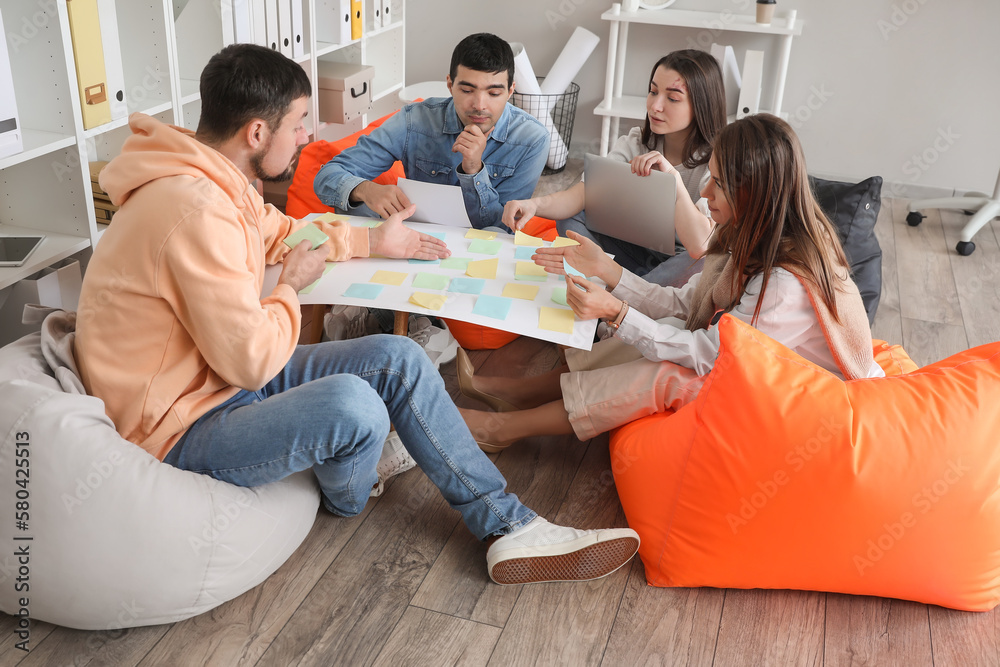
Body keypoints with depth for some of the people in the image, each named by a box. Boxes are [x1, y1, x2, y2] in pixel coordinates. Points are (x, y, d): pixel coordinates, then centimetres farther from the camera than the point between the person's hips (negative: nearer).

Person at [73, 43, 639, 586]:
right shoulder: (198, 210, -30)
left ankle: (510, 526, 2)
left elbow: (279, 231, 25)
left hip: (224, 376, 10)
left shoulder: (216, 180, 4)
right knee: (350, 403, -34)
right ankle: (348, 493, 7)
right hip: (183, 429, -10)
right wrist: (292, 286, -9)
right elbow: (253, 359, -27)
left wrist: (372, 242, 22)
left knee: (398, 358, -1)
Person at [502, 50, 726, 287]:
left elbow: (699, 246, -33)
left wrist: (673, 177, -38)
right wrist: (535, 204, -37)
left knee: (703, 260, -38)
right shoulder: (635, 143, -4)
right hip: (637, 254, 4)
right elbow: (583, 193, -18)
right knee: (571, 220, -12)